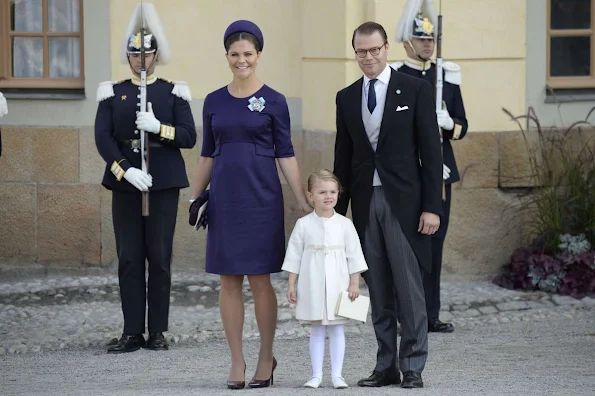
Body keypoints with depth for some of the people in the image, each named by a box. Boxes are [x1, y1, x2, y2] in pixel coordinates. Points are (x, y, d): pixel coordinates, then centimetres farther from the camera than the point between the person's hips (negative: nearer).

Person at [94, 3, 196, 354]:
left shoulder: (174, 93, 5)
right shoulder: (113, 94, 8)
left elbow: (189, 137, -1)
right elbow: (103, 138, -2)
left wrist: (158, 127, -18)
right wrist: (126, 171, -15)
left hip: (163, 184, -1)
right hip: (125, 183, 1)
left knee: (160, 258, 1)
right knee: (129, 258, 1)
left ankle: (158, 332, 6)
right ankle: (133, 332, 4)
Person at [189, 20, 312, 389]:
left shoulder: (273, 101, -1)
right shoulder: (214, 101, 8)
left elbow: (285, 154, -1)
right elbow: (207, 155, 13)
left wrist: (304, 202, -6)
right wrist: (195, 197, 8)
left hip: (262, 197, -3)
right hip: (224, 198, 3)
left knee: (260, 280, 0)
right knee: (229, 281, 3)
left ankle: (266, 357, 13)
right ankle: (237, 362, 10)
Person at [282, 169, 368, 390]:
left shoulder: (344, 224, 1)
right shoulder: (303, 225, 0)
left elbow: (354, 255, 3)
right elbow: (294, 256, 3)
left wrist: (354, 283, -2)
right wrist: (291, 285, 1)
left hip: (338, 284, 0)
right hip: (312, 286, 0)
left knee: (337, 329, 3)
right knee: (316, 330, 6)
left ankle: (337, 374, 6)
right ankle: (316, 375, 9)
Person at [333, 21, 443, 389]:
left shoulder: (415, 90, -1)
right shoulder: (346, 97, 11)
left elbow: (431, 151, -3)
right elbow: (343, 157, 14)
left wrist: (432, 206, -9)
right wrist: (338, 211, 10)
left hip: (403, 202, -4)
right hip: (365, 202, 4)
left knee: (409, 286, -5)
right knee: (378, 289, 6)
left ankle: (413, 367, 0)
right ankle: (386, 366, 10)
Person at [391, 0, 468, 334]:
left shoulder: (448, 75, 10)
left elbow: (462, 127, 11)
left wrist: (447, 122, -11)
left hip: (440, 171, 4)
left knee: (434, 242, 7)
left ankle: (431, 315, 12)